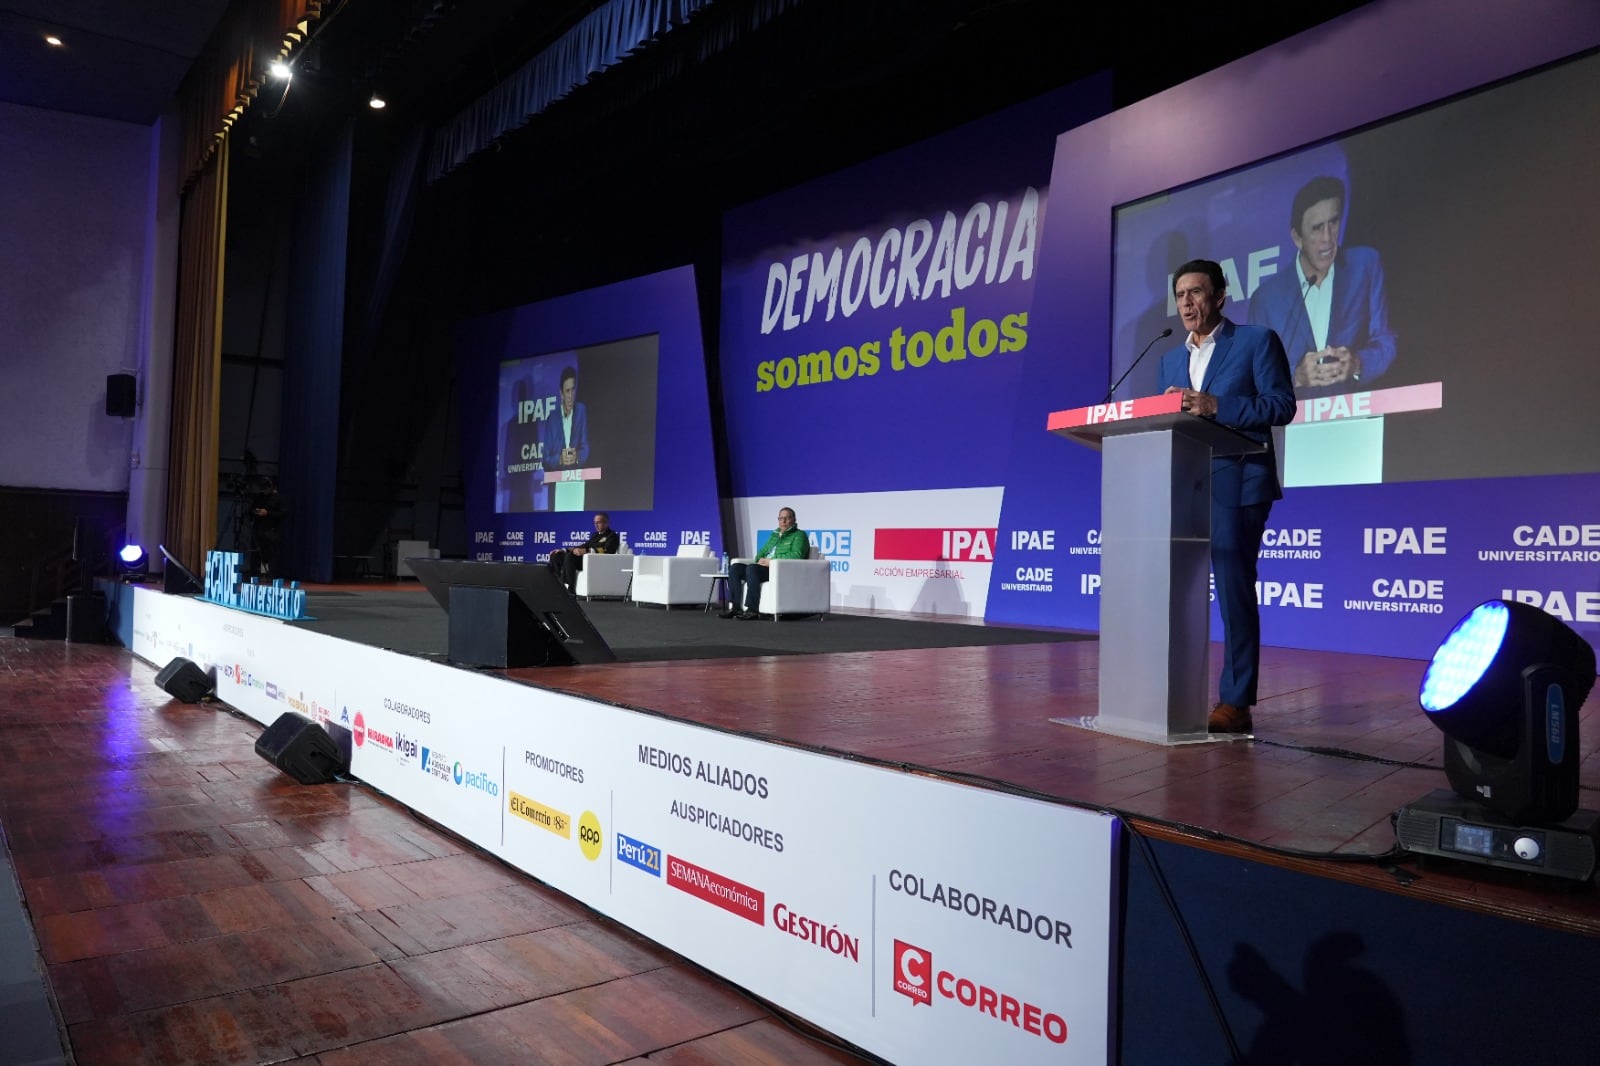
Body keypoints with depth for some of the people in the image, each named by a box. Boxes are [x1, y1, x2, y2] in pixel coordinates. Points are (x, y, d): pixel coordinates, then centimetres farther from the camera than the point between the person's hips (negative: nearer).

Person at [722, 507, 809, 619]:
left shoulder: (799, 535, 3)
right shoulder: (774, 535, 27)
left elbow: (796, 555, -13)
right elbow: (762, 551, 29)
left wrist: (771, 561, -15)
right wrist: (760, 560, 3)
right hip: (765, 567, 8)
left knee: (751, 568, -33)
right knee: (735, 568, -8)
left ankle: (752, 610, -35)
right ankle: (733, 607, -16)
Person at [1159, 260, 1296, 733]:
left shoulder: (1257, 341, 3)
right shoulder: (1171, 359, 19)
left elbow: (1281, 405, -7)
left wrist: (1216, 406, -18)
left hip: (1237, 484, -6)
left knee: (1234, 590, -6)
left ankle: (1235, 703, 0)